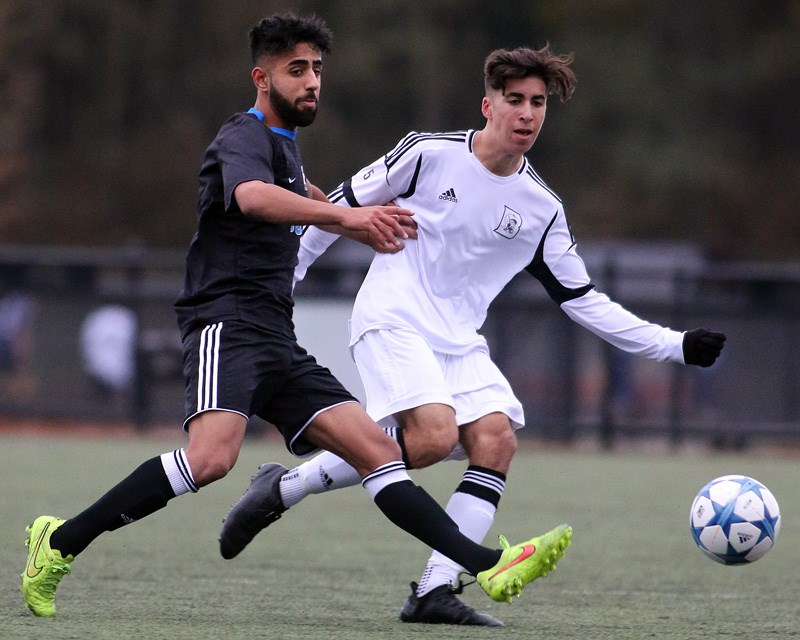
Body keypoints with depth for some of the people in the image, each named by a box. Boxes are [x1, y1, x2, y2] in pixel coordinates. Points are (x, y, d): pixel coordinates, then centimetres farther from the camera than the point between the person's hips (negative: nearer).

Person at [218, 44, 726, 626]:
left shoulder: (541, 208, 5)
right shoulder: (429, 153, -7)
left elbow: (583, 300, 10)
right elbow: (346, 204, 4)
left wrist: (674, 345, 3)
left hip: (459, 340, 6)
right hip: (391, 320, -6)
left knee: (496, 441, -15)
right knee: (435, 436, -26)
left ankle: (435, 593, -13)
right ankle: (283, 488, -11)